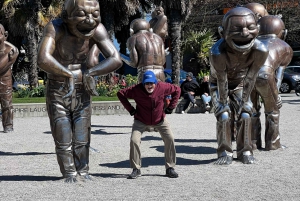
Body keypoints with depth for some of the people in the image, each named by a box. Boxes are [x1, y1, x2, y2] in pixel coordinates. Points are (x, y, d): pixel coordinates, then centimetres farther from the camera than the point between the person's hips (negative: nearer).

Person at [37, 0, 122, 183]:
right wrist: (69, 74, -31)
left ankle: (83, 172, 24)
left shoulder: (97, 29, -19)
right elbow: (43, 59, -40)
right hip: (57, 92, -2)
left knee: (82, 138, 8)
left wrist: (89, 73, -27)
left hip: (82, 92, 2)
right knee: (63, 139, 4)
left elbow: (116, 60, -24)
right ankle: (69, 174, 18)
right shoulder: (55, 28, -25)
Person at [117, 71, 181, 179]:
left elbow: (177, 90, -3)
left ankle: (170, 168, 7)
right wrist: (130, 109, -12)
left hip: (160, 120, 1)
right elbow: (120, 94, -10)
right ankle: (136, 169, 0)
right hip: (141, 121, -1)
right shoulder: (136, 89, -23)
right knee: (134, 140, -15)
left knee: (170, 139, -8)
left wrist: (170, 107, -6)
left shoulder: (162, 87, -20)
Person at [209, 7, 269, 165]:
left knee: (245, 114, -7)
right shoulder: (217, 53, -41)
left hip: (239, 84, 2)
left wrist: (244, 100, -13)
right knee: (224, 115, -12)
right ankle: (225, 152, -2)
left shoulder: (261, 51, -33)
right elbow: (222, 80, -29)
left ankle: (245, 151, 4)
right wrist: (223, 103, -16)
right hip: (218, 85, -2)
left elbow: (250, 78, -22)